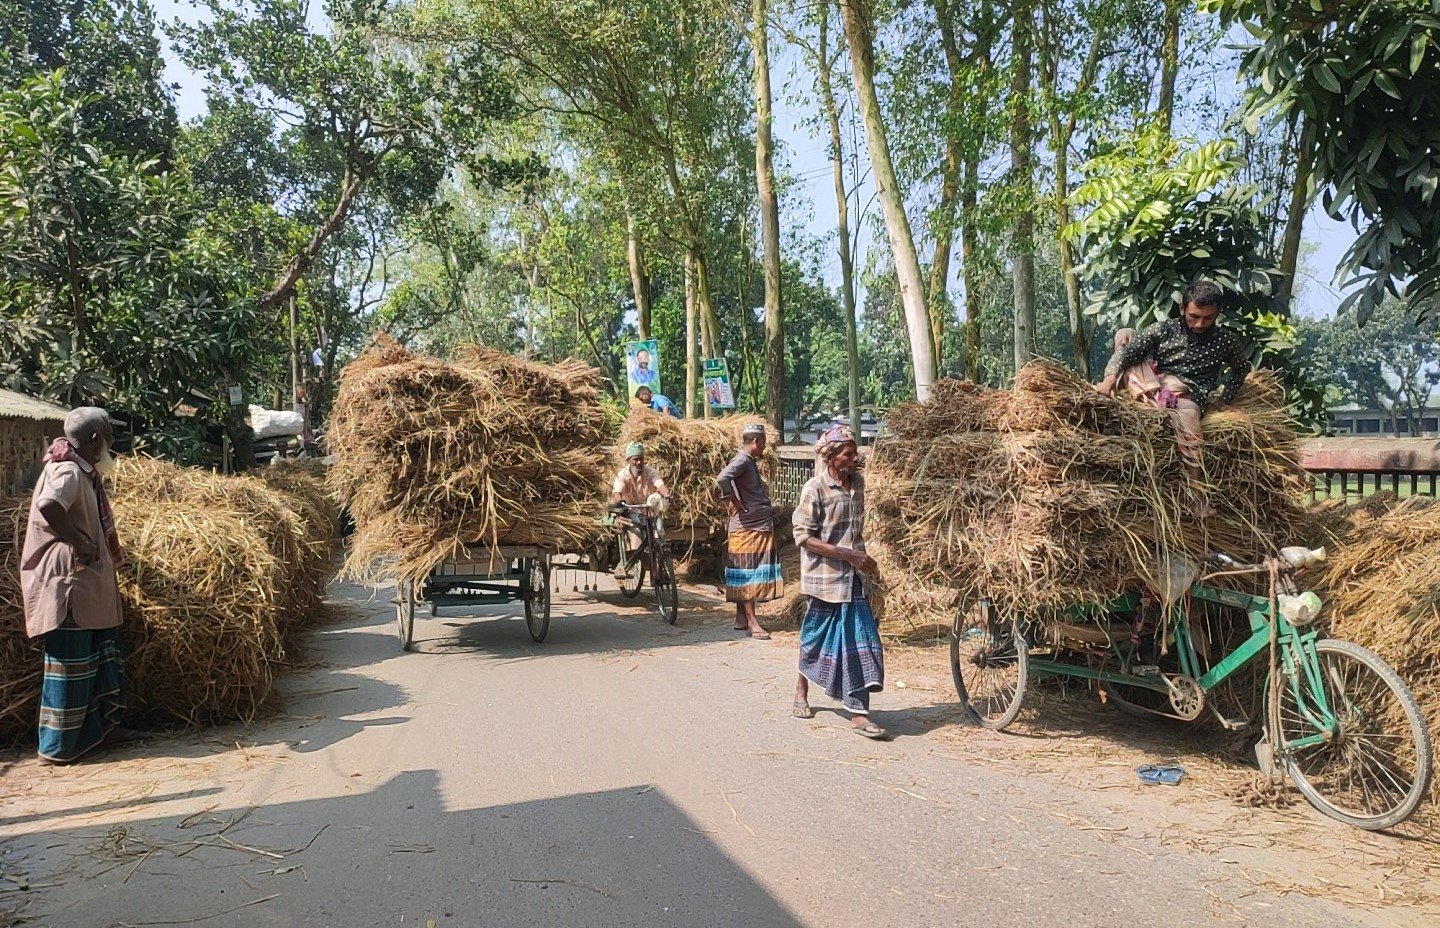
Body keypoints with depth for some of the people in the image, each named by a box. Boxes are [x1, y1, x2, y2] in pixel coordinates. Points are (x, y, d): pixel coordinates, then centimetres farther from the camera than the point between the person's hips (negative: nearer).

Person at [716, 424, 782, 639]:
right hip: (748, 527, -9)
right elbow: (722, 479, -31)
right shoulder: (741, 460, -13)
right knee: (747, 574, -6)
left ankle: (741, 619, 18)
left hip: (761, 527, 9)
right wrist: (735, 503, -21)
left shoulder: (751, 462, 17)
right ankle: (752, 622, -4)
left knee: (747, 574, 12)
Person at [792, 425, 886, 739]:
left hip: (853, 577, 5)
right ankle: (801, 690, 36)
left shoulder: (857, 481, 5)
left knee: (861, 640, -1)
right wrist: (847, 555, -20)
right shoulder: (815, 489, -14)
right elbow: (804, 537, -15)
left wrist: (862, 558, 14)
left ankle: (859, 714, 3)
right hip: (824, 576, -5)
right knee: (816, 636, 11)